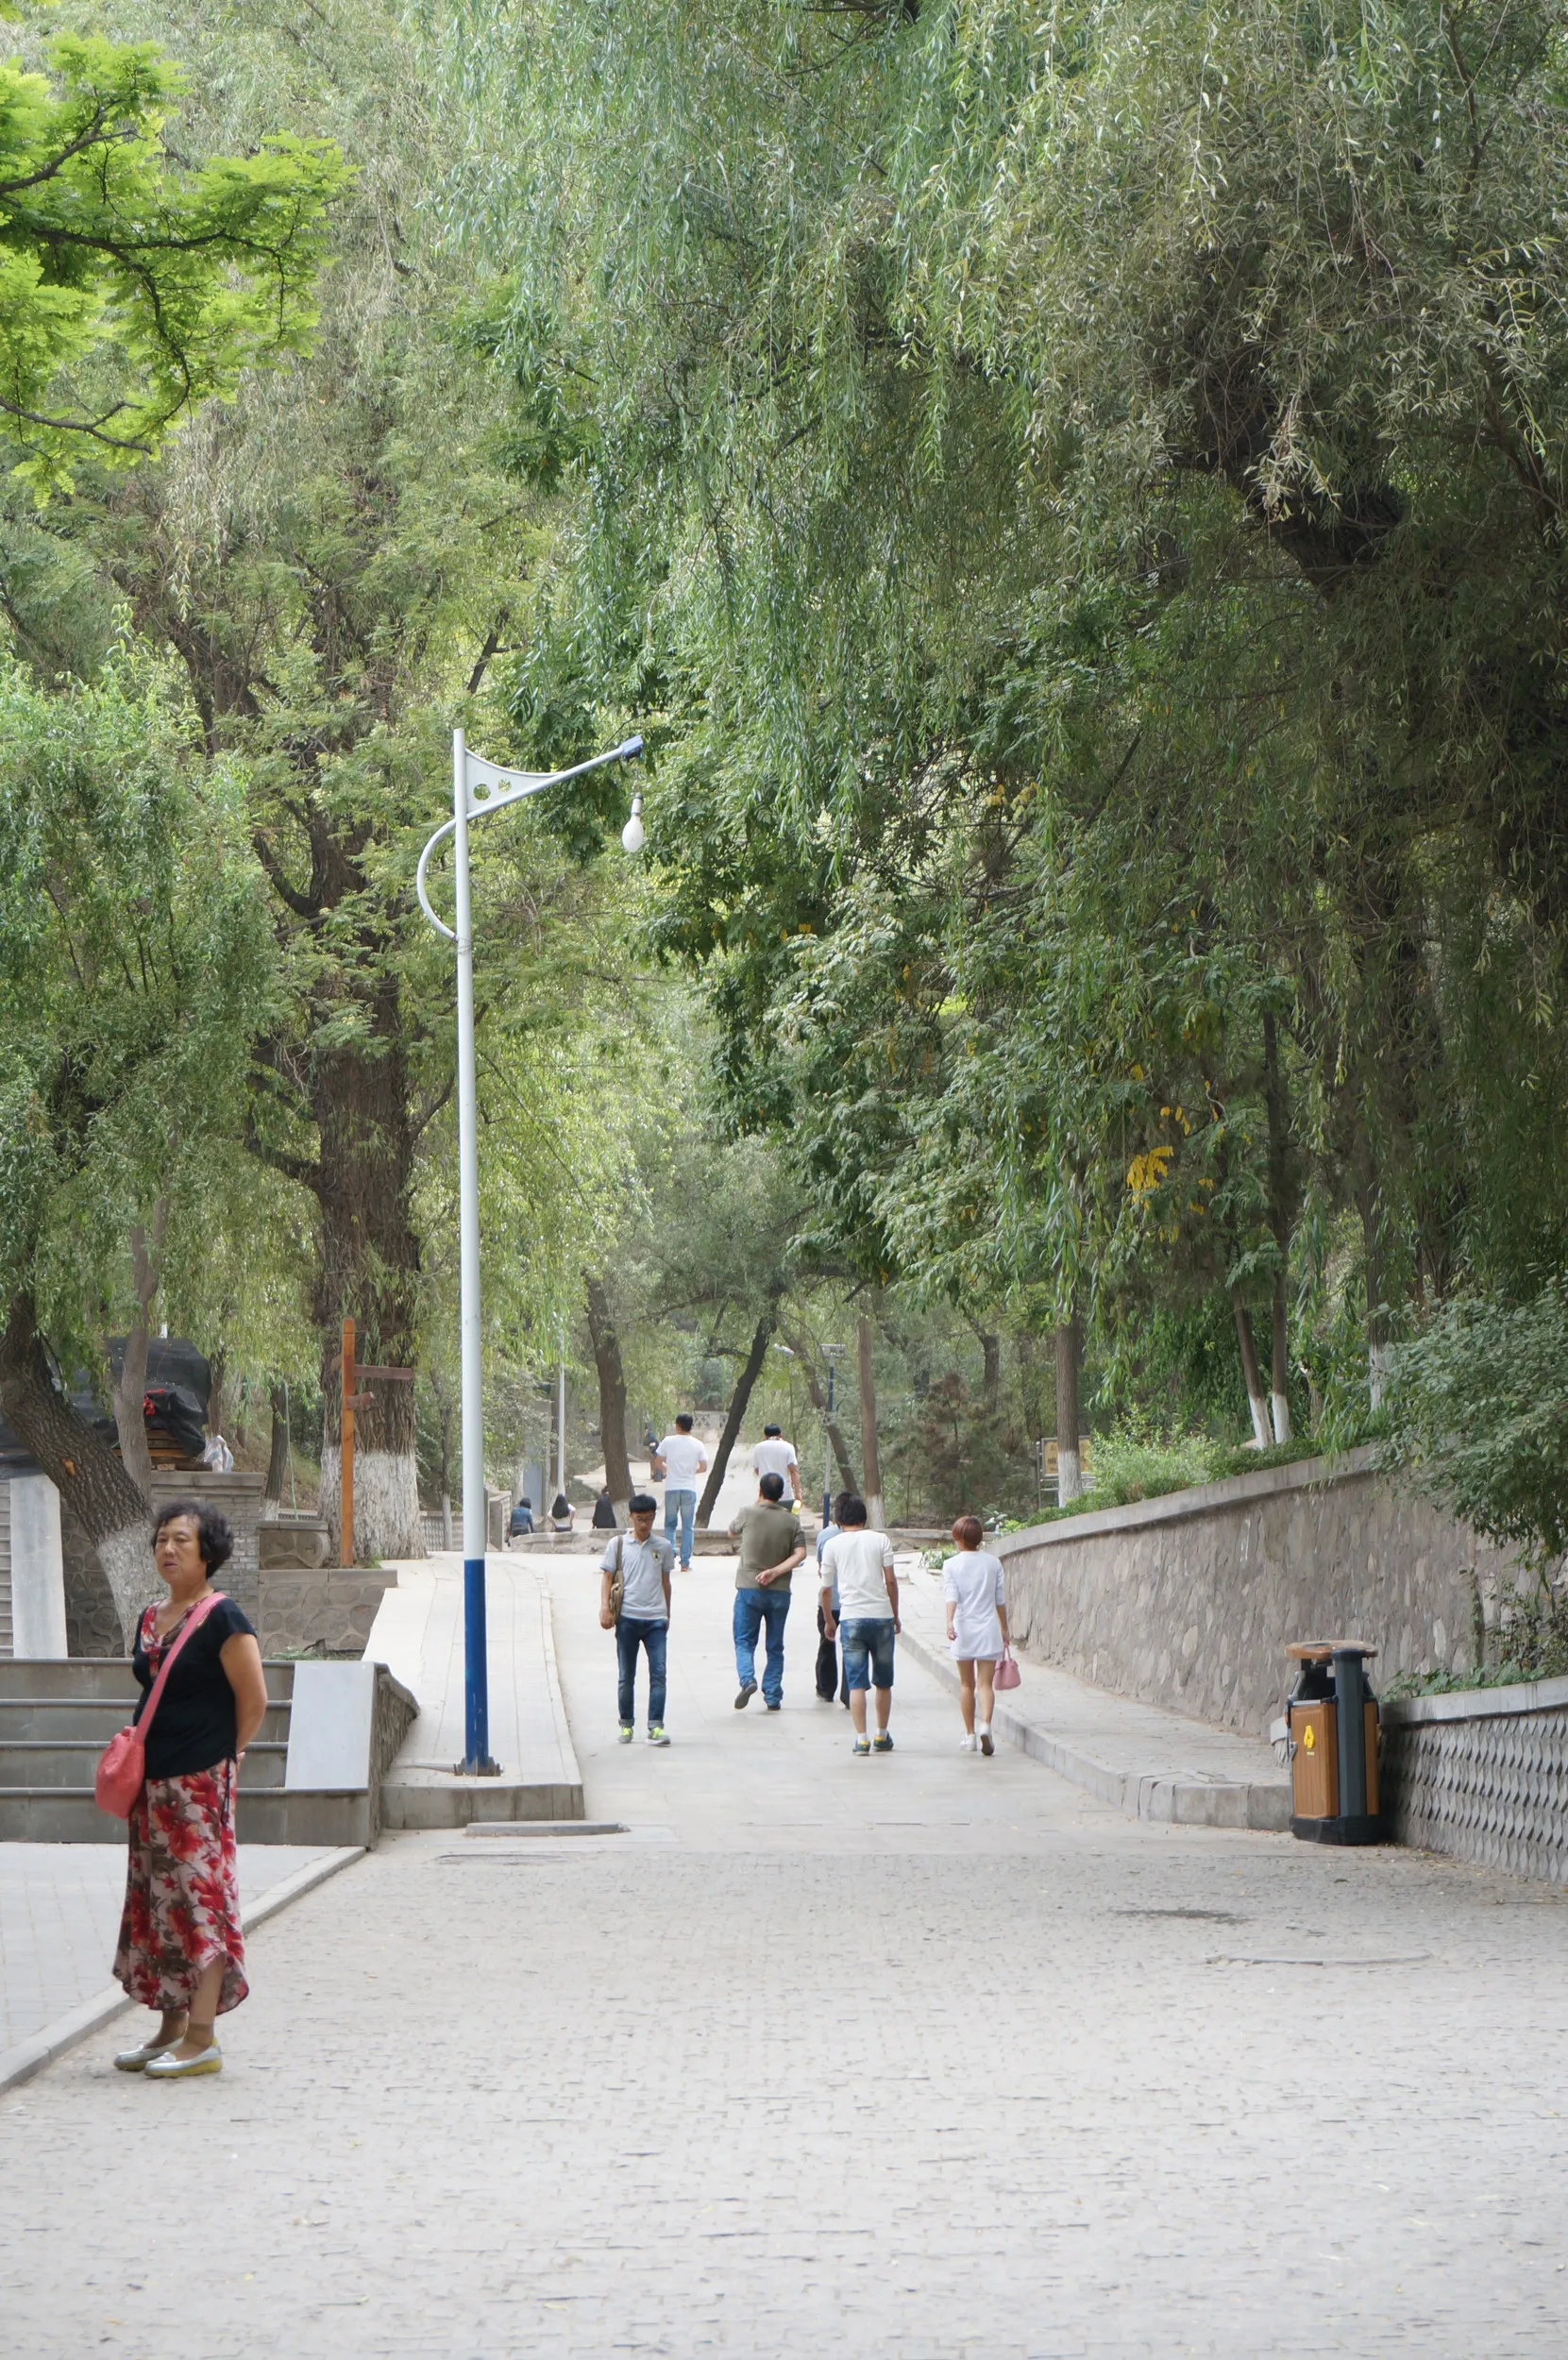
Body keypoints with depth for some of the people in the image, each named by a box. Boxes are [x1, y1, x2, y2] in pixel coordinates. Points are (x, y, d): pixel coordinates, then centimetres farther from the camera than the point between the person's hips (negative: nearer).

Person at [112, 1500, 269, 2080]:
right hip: (154, 1782, 8)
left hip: (202, 1782, -8)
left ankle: (202, 2038, -6)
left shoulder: (221, 1619, -11)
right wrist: (138, 1755, 12)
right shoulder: (150, 1620, 12)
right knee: (156, 1901, 11)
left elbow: (253, 1701, -10)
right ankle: (171, 2029, 19)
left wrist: (220, 1757, -2)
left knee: (199, 1899, -7)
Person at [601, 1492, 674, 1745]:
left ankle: (655, 1727, -12)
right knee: (627, 1676, 6)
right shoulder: (618, 1545, 4)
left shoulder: (663, 1548, 10)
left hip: (655, 1619, 1)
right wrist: (605, 1608, -8)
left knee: (658, 1673, -10)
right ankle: (626, 1725, 17)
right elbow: (607, 1579, 4)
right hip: (627, 1618, -1)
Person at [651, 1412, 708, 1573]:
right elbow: (704, 1467, 1)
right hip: (689, 1489, 1)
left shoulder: (668, 1441, -3)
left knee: (670, 1524, 13)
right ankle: (685, 1563, 5)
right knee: (687, 1527, 6)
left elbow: (657, 1463, 0)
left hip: (671, 1488, -1)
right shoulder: (697, 1445, 0)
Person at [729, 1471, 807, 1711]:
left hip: (749, 1589, -2)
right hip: (780, 1591, 2)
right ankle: (773, 1697, 8)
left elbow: (732, 1533, 15)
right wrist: (775, 1571, -12)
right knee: (775, 1647, 10)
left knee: (744, 1641, 7)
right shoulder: (791, 1521, 0)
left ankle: (747, 1679, -19)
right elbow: (800, 1553, -10)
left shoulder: (748, 1514, -6)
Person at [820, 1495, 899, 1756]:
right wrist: (895, 1615, 12)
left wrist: (828, 1621, 20)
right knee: (883, 1682, 14)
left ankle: (861, 1739, -7)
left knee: (857, 1683, 0)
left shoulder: (832, 1545, 5)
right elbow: (890, 1580, 1)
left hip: (851, 1618, 0)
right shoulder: (880, 1540, 4)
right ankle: (881, 1737, 22)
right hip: (881, 1615, 1)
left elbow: (826, 1588, 7)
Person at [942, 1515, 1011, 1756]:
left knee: (966, 1684, 12)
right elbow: (1000, 1599, 9)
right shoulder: (993, 1563, 4)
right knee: (985, 1683, -2)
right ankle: (985, 1724, -26)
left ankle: (970, 1735, 17)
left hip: (963, 1629, 0)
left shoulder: (951, 1565, -2)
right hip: (989, 1628, 0)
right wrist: (1004, 1629, 19)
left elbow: (952, 1596, -15)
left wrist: (950, 1622, -25)